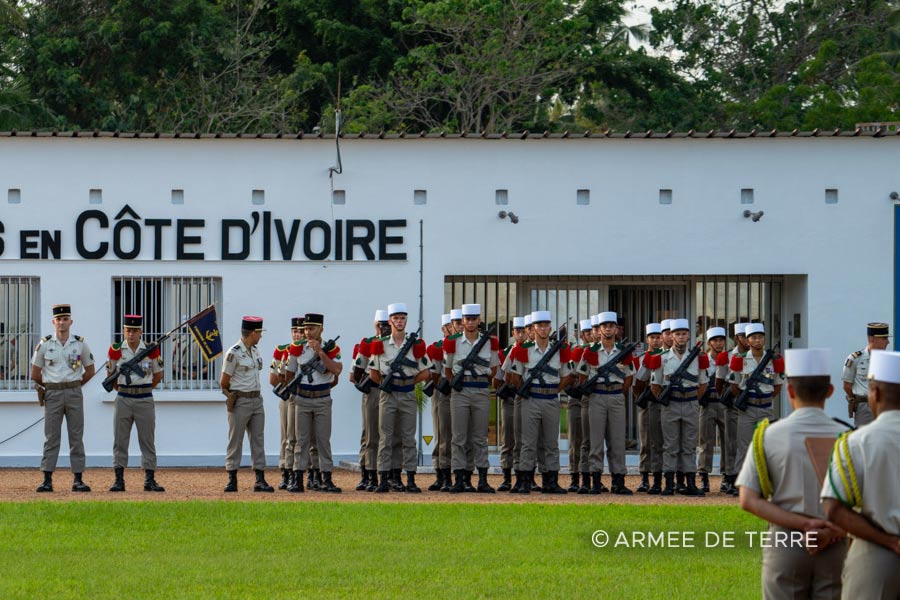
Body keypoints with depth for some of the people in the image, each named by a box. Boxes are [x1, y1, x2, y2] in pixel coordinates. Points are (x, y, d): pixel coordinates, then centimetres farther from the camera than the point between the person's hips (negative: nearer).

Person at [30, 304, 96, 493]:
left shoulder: (80, 344, 3)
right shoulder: (44, 345, 1)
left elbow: (90, 371, 13)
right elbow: (35, 373, 8)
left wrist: (74, 386, 9)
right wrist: (47, 387, 12)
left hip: (74, 394, 1)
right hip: (52, 395, -1)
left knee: (76, 437, 1)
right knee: (51, 437, -1)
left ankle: (78, 479, 3)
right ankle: (47, 479, -1)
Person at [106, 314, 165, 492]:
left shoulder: (151, 350, 0)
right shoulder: (116, 350, 1)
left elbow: (158, 375, 12)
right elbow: (110, 374, 15)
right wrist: (120, 389, 12)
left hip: (145, 400, 0)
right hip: (123, 400, 0)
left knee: (148, 441, 2)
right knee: (120, 441, 1)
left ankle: (150, 479, 6)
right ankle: (119, 480, 5)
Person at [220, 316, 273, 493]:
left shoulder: (255, 350, 11)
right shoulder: (234, 353, -13)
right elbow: (224, 382, -7)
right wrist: (232, 395, 6)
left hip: (257, 400, 7)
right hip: (240, 402, -7)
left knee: (258, 440, 4)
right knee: (235, 441, -1)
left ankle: (260, 480, 5)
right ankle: (232, 480, 3)